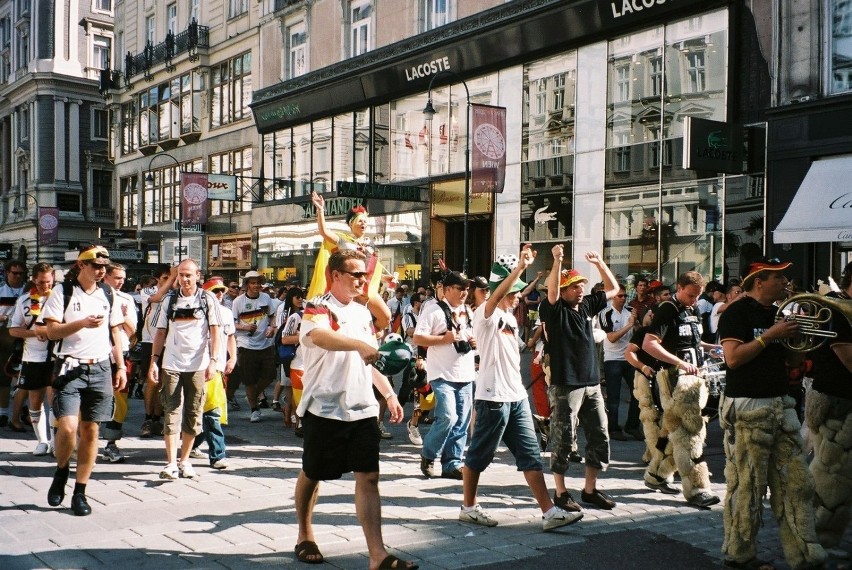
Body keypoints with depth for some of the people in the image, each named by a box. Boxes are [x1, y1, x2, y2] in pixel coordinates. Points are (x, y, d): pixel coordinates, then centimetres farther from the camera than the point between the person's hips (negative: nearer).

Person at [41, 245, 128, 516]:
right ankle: (61, 471, 15)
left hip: (100, 369, 4)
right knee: (67, 427, -16)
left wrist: (121, 366, 11)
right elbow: (52, 331, -6)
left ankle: (80, 492, 13)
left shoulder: (108, 294, 12)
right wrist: (82, 323, -20)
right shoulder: (63, 291, -1)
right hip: (70, 368, -4)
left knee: (90, 431, 4)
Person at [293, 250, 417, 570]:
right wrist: (359, 345, -50)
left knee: (368, 477, -3)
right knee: (312, 475, 12)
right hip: (324, 409, -5)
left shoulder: (362, 312, 13)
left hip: (363, 409, 5)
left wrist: (389, 394, 15)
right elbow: (319, 337, -34)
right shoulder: (317, 309, -9)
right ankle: (305, 536, 33)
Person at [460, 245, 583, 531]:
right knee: (479, 456, 5)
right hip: (493, 397, -8)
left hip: (517, 396, 8)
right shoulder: (486, 315, -10)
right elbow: (498, 294, -31)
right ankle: (469, 507, 20)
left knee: (531, 456, 4)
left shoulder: (510, 317, 16)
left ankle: (549, 512, 4)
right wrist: (521, 266, -39)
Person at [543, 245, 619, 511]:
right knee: (563, 439, -1)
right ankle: (560, 492, 10)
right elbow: (552, 291, -26)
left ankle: (590, 489, 22)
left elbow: (613, 289, 21)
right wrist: (557, 260, -35)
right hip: (565, 386, -7)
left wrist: (599, 263, 10)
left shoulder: (587, 306, 13)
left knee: (600, 437, 10)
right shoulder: (556, 310, -5)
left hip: (592, 384, 7)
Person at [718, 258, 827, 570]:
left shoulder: (777, 313, 15)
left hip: (781, 406, 8)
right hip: (748, 410, -8)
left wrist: (797, 331, 1)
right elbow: (733, 358, -19)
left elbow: (794, 359, 17)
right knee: (747, 486, -1)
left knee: (797, 485, 7)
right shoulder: (737, 313, -8)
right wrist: (769, 336, -18)